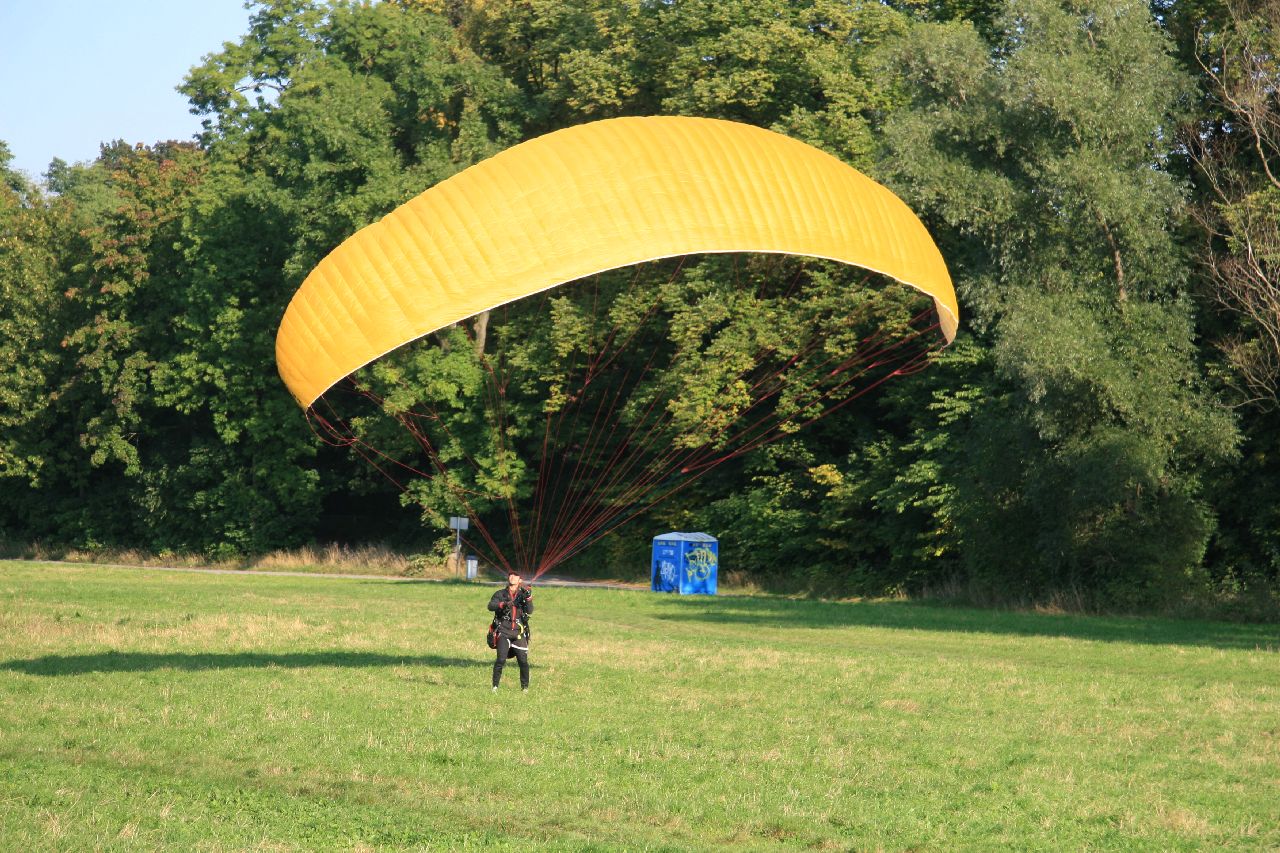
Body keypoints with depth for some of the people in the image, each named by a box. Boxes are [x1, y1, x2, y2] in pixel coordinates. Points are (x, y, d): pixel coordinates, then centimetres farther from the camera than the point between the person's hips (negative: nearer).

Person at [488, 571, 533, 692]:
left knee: (523, 661, -2)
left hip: (519, 633, 2)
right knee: (501, 659, -15)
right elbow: (490, 605, -11)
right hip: (504, 632, -2)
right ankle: (495, 685, -5)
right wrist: (503, 604, -28)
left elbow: (530, 610, -3)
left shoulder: (522, 594, 10)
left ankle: (525, 687, 12)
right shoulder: (500, 594, 6)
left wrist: (528, 597, -19)